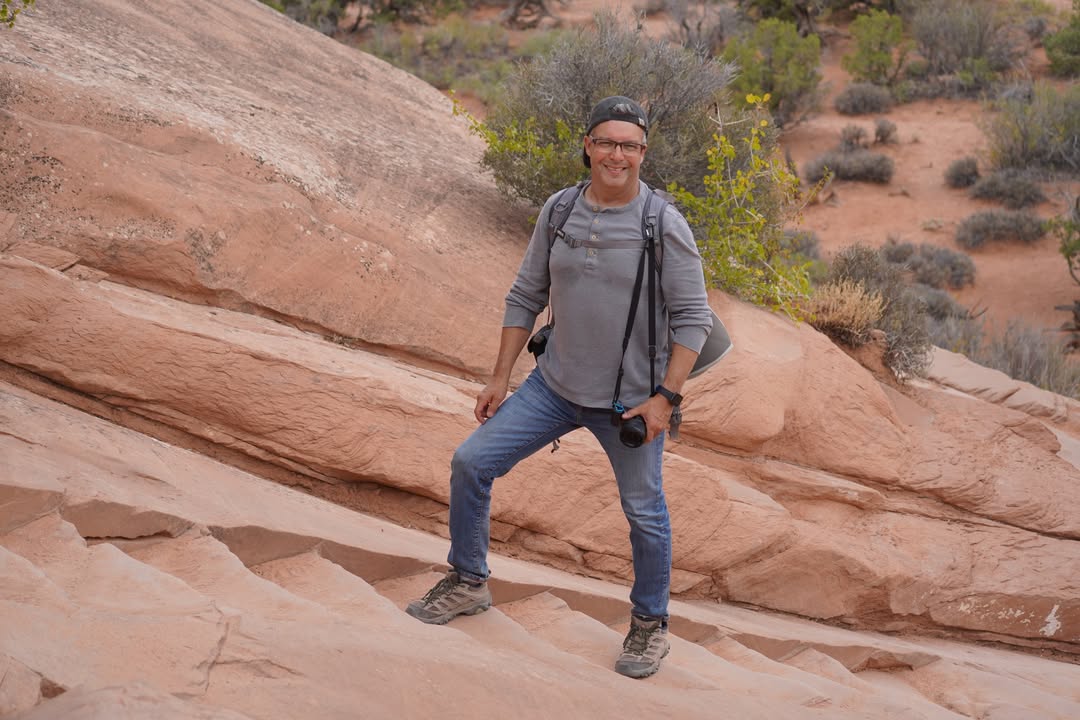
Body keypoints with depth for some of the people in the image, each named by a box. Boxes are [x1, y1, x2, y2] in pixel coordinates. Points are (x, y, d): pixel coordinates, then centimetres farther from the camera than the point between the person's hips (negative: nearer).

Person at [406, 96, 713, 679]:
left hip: (630, 402, -4)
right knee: (471, 463, 0)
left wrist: (666, 397, -16)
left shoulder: (665, 226, -13)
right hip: (556, 385, 4)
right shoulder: (558, 211, -1)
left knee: (644, 513, 7)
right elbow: (526, 297, 8)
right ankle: (468, 584, 19)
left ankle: (650, 623, 30)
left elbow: (693, 319, -11)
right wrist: (500, 379, 7)